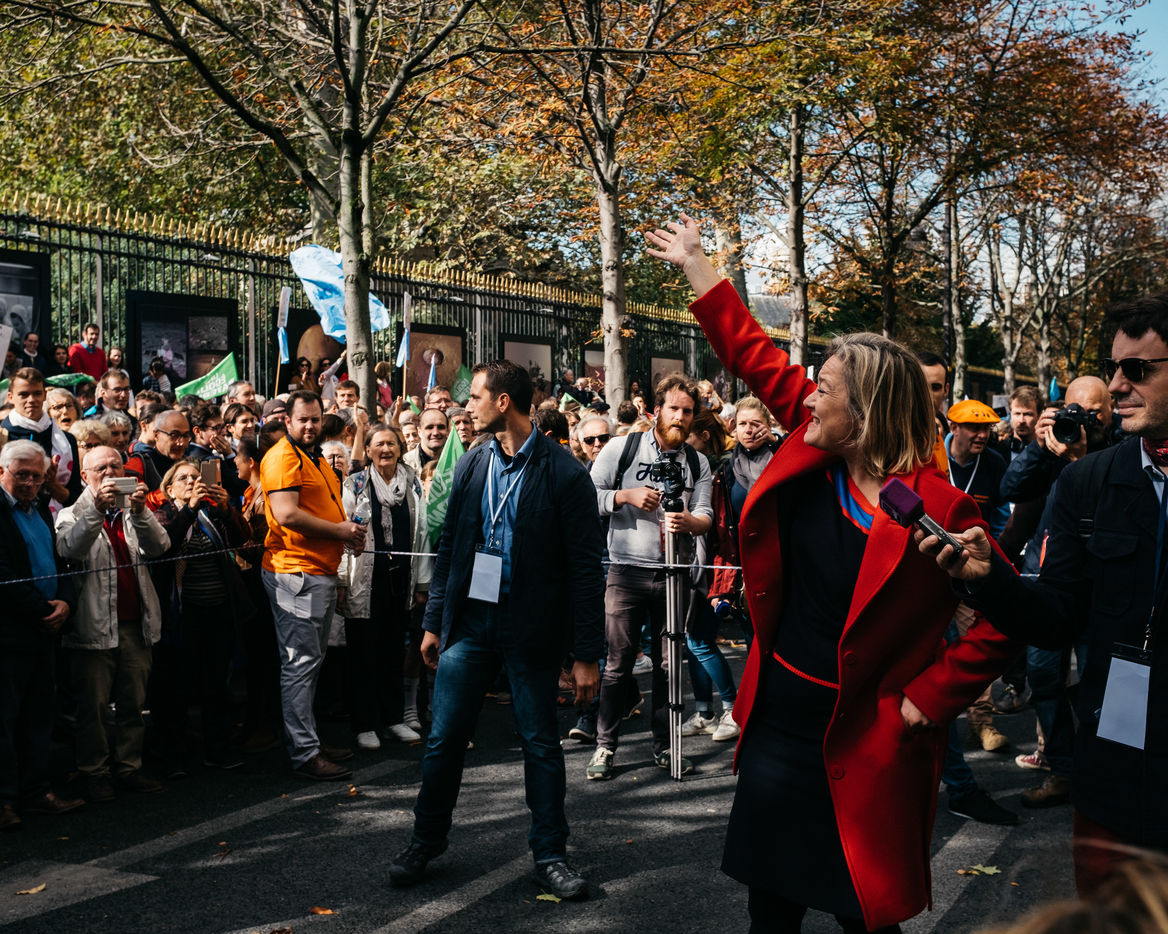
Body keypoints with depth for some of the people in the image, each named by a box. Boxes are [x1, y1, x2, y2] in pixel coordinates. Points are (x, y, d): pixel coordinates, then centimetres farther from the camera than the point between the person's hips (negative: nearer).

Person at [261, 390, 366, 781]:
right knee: (301, 663, -7)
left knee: (310, 662, 16)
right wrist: (340, 530, -16)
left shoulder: (316, 458, 20)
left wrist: (350, 531, 9)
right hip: (296, 573, -10)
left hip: (322, 572, 10)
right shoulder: (283, 457, -12)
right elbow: (287, 514, -23)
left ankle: (308, 739, 25)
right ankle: (304, 753, -4)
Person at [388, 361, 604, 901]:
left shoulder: (563, 473, -11)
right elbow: (449, 548, 13)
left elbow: (585, 568, -10)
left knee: (541, 745, 7)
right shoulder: (471, 466, 6)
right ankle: (426, 842, 26)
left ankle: (549, 856, 21)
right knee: (444, 740, 8)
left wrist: (586, 654, -12)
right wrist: (434, 622, 11)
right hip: (469, 621, 4)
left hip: (530, 628, -4)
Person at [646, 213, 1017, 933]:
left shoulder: (937, 509, -19)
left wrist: (925, 704, -16)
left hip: (861, 744, -6)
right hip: (777, 724, 6)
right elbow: (754, 355, 7)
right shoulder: (813, 456, -2)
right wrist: (693, 262, 15)